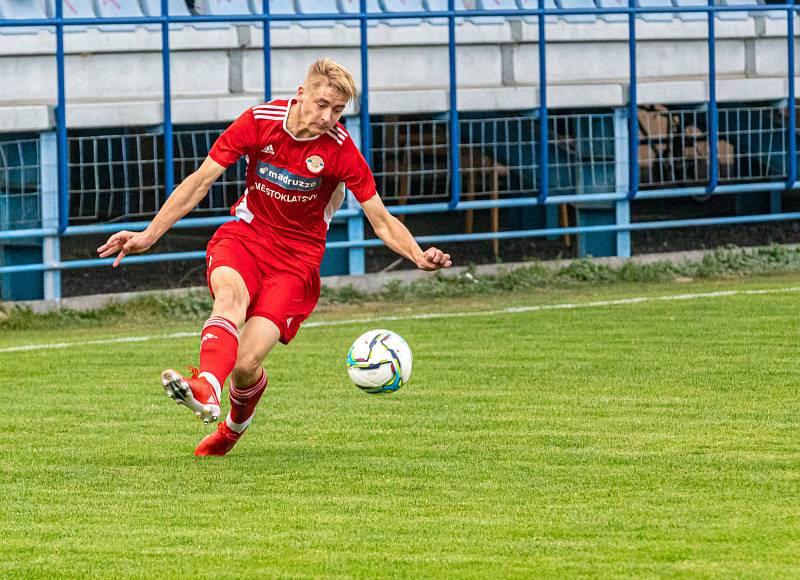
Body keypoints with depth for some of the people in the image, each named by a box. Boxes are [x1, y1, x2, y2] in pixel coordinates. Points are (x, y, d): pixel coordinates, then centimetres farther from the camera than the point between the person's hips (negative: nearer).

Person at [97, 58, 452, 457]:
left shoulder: (340, 149, -13)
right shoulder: (258, 121, -10)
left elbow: (382, 222, -7)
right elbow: (199, 182, -4)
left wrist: (419, 257, -26)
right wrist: (148, 236, -8)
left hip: (297, 256, -1)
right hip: (245, 234, 1)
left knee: (246, 364, -15)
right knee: (230, 294, -35)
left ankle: (235, 425, 20)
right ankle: (206, 390, -60)